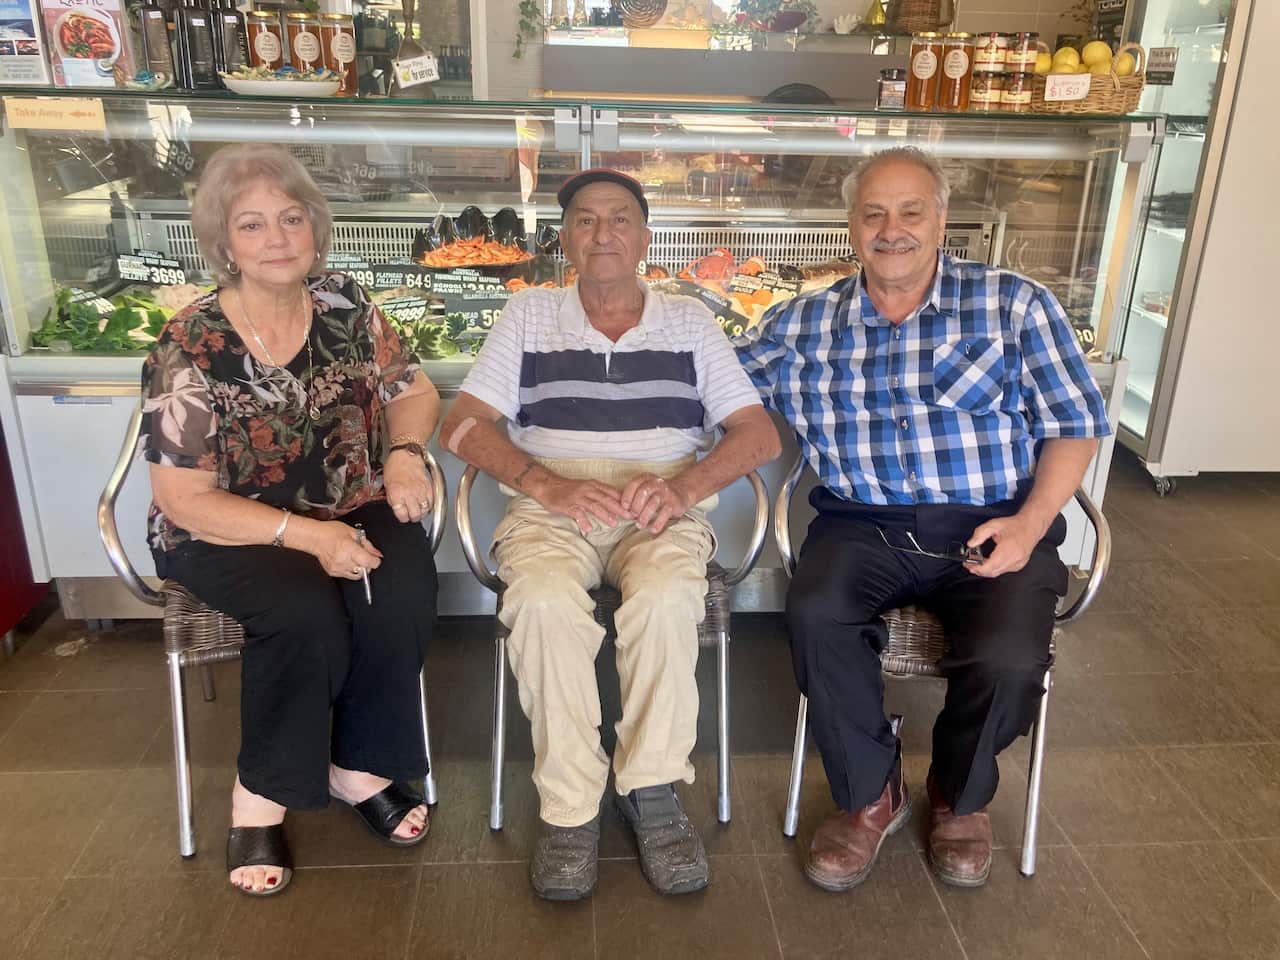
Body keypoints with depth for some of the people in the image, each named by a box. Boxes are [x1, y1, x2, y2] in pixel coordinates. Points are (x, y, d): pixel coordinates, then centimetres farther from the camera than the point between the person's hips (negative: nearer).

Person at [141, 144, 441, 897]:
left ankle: (359, 769, -2)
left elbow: (414, 392, 8)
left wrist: (406, 452, -16)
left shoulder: (346, 306, -2)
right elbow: (185, 498, -14)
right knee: (306, 612, -31)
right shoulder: (191, 347, -14)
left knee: (404, 590, -25)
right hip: (226, 532, -3)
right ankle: (262, 794, -5)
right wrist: (304, 533, -26)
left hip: (348, 511, 4)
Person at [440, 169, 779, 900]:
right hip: (551, 505, 1)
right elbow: (463, 424, 5)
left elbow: (760, 434, 8)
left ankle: (653, 790, -15)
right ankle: (569, 807, -18)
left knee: (668, 597, -34)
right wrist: (546, 485, -12)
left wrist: (686, 485, -12)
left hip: (663, 510, 0)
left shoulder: (690, 320, 16)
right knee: (545, 601, -33)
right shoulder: (528, 316, 16)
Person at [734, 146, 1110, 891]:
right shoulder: (805, 322, 9)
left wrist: (1030, 521, -12)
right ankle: (871, 795, 0)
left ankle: (961, 796, 10)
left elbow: (1074, 426, 4)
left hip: (994, 526, -1)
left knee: (1009, 657, -27)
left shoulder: (1014, 304, 5)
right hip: (864, 525, 1)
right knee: (815, 615, -29)